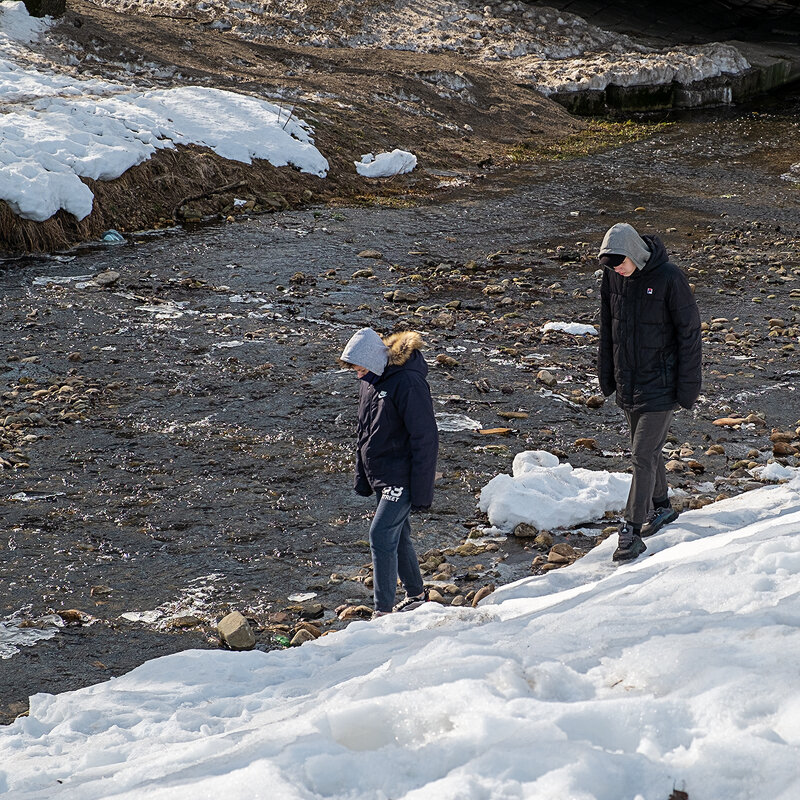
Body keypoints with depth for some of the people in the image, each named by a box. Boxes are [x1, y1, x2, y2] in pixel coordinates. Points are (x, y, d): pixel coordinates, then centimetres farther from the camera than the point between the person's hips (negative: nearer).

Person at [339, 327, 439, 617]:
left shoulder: (408, 383, -22)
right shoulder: (370, 380, 5)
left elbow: (425, 440, -20)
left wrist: (422, 492, -19)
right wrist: (362, 477, 18)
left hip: (402, 478, -9)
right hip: (380, 478, 9)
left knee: (381, 536, -13)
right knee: (397, 537, 17)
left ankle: (383, 610, -8)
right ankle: (416, 595, 33)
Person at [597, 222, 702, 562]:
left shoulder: (669, 278, -17)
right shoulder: (611, 278, -1)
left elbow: (689, 332, -12)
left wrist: (689, 386, -12)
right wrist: (606, 374, 14)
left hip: (660, 384, -6)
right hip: (627, 382, 6)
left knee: (643, 457, -9)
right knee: (648, 450, 19)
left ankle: (631, 532, -6)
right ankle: (661, 508, 38)